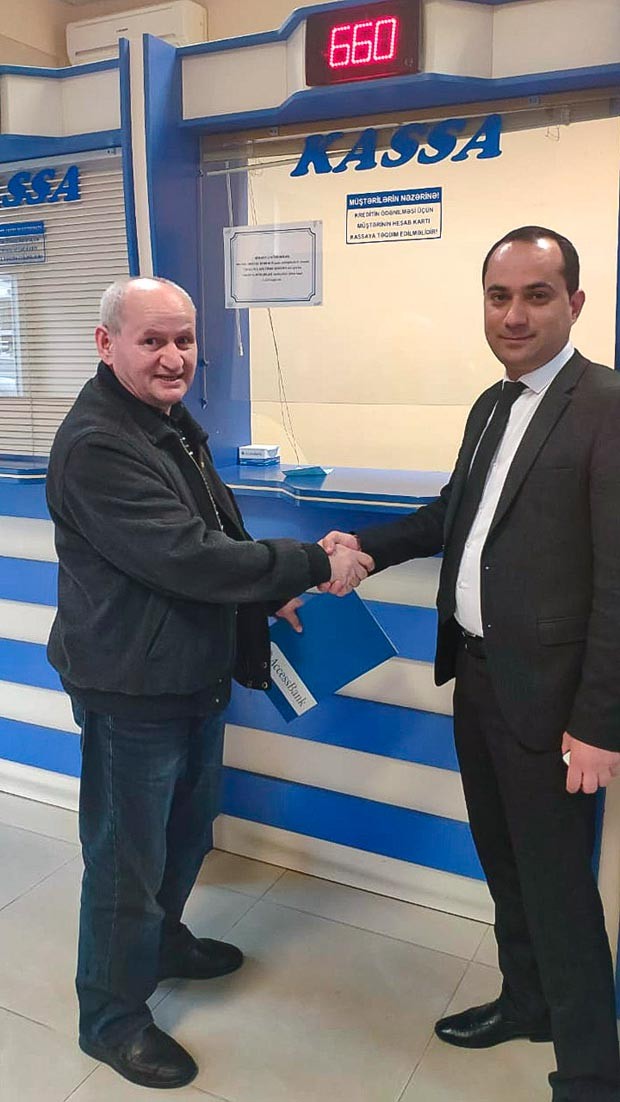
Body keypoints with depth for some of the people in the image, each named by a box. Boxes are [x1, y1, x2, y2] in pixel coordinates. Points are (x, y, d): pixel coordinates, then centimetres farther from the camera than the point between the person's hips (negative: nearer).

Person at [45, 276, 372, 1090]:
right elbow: (188, 557, -30)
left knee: (187, 827, 26)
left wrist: (266, 591, 12)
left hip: (195, 672, 10)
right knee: (127, 855, 7)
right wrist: (316, 564, -24)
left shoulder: (174, 422, 8)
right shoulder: (95, 445, -24)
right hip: (133, 688, -10)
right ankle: (112, 1017, 29)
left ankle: (163, 941, 51)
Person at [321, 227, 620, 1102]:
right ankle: (525, 1002, 46)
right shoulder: (492, 406, 9)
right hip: (476, 672, 8)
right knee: (504, 862, 23)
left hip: (546, 695, -8)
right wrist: (370, 547, 6)